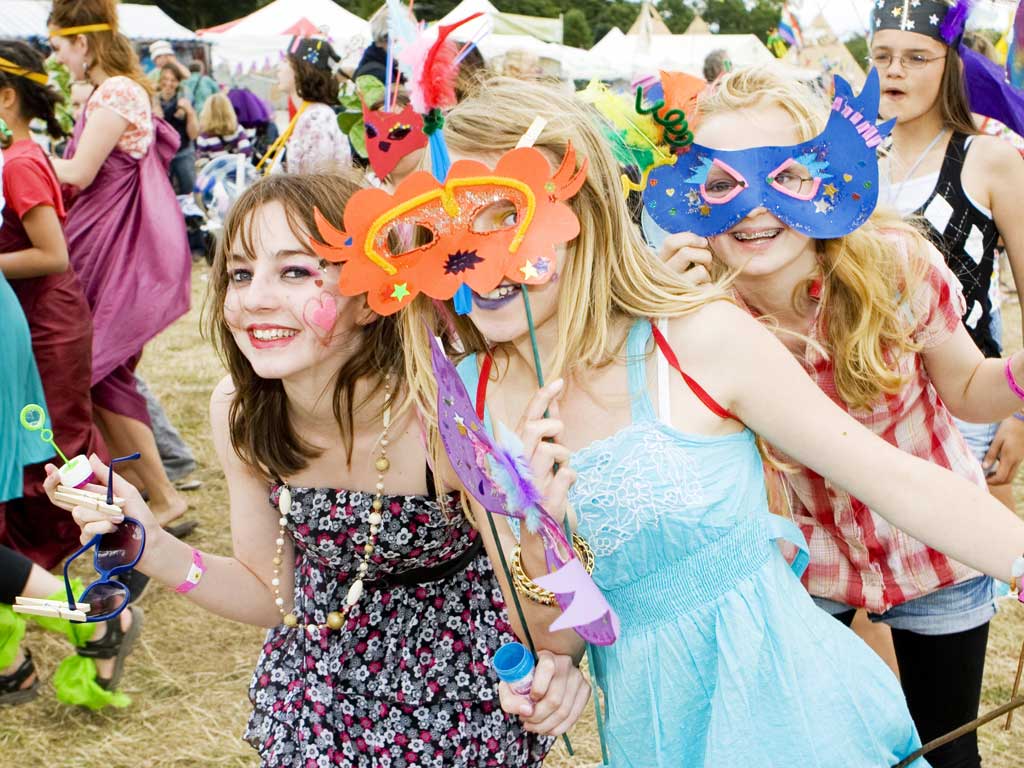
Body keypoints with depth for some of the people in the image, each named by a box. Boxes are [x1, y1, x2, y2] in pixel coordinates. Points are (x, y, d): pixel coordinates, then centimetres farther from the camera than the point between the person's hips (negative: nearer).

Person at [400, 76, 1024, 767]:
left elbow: (898, 481, -12)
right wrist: (539, 545, -22)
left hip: (790, 705, -3)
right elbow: (554, 641, -3)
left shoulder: (702, 339, -17)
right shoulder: (468, 402, -7)